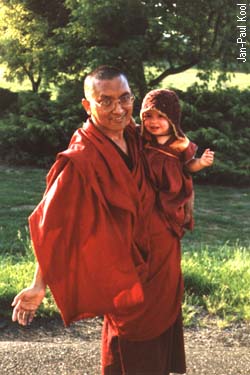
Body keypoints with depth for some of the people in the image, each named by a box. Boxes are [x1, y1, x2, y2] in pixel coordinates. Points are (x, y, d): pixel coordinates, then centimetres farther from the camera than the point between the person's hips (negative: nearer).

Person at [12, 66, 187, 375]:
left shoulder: (133, 139, -3)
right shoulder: (81, 161, -27)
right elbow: (51, 223, -23)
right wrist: (39, 286, -21)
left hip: (161, 264, 8)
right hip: (126, 276, -8)